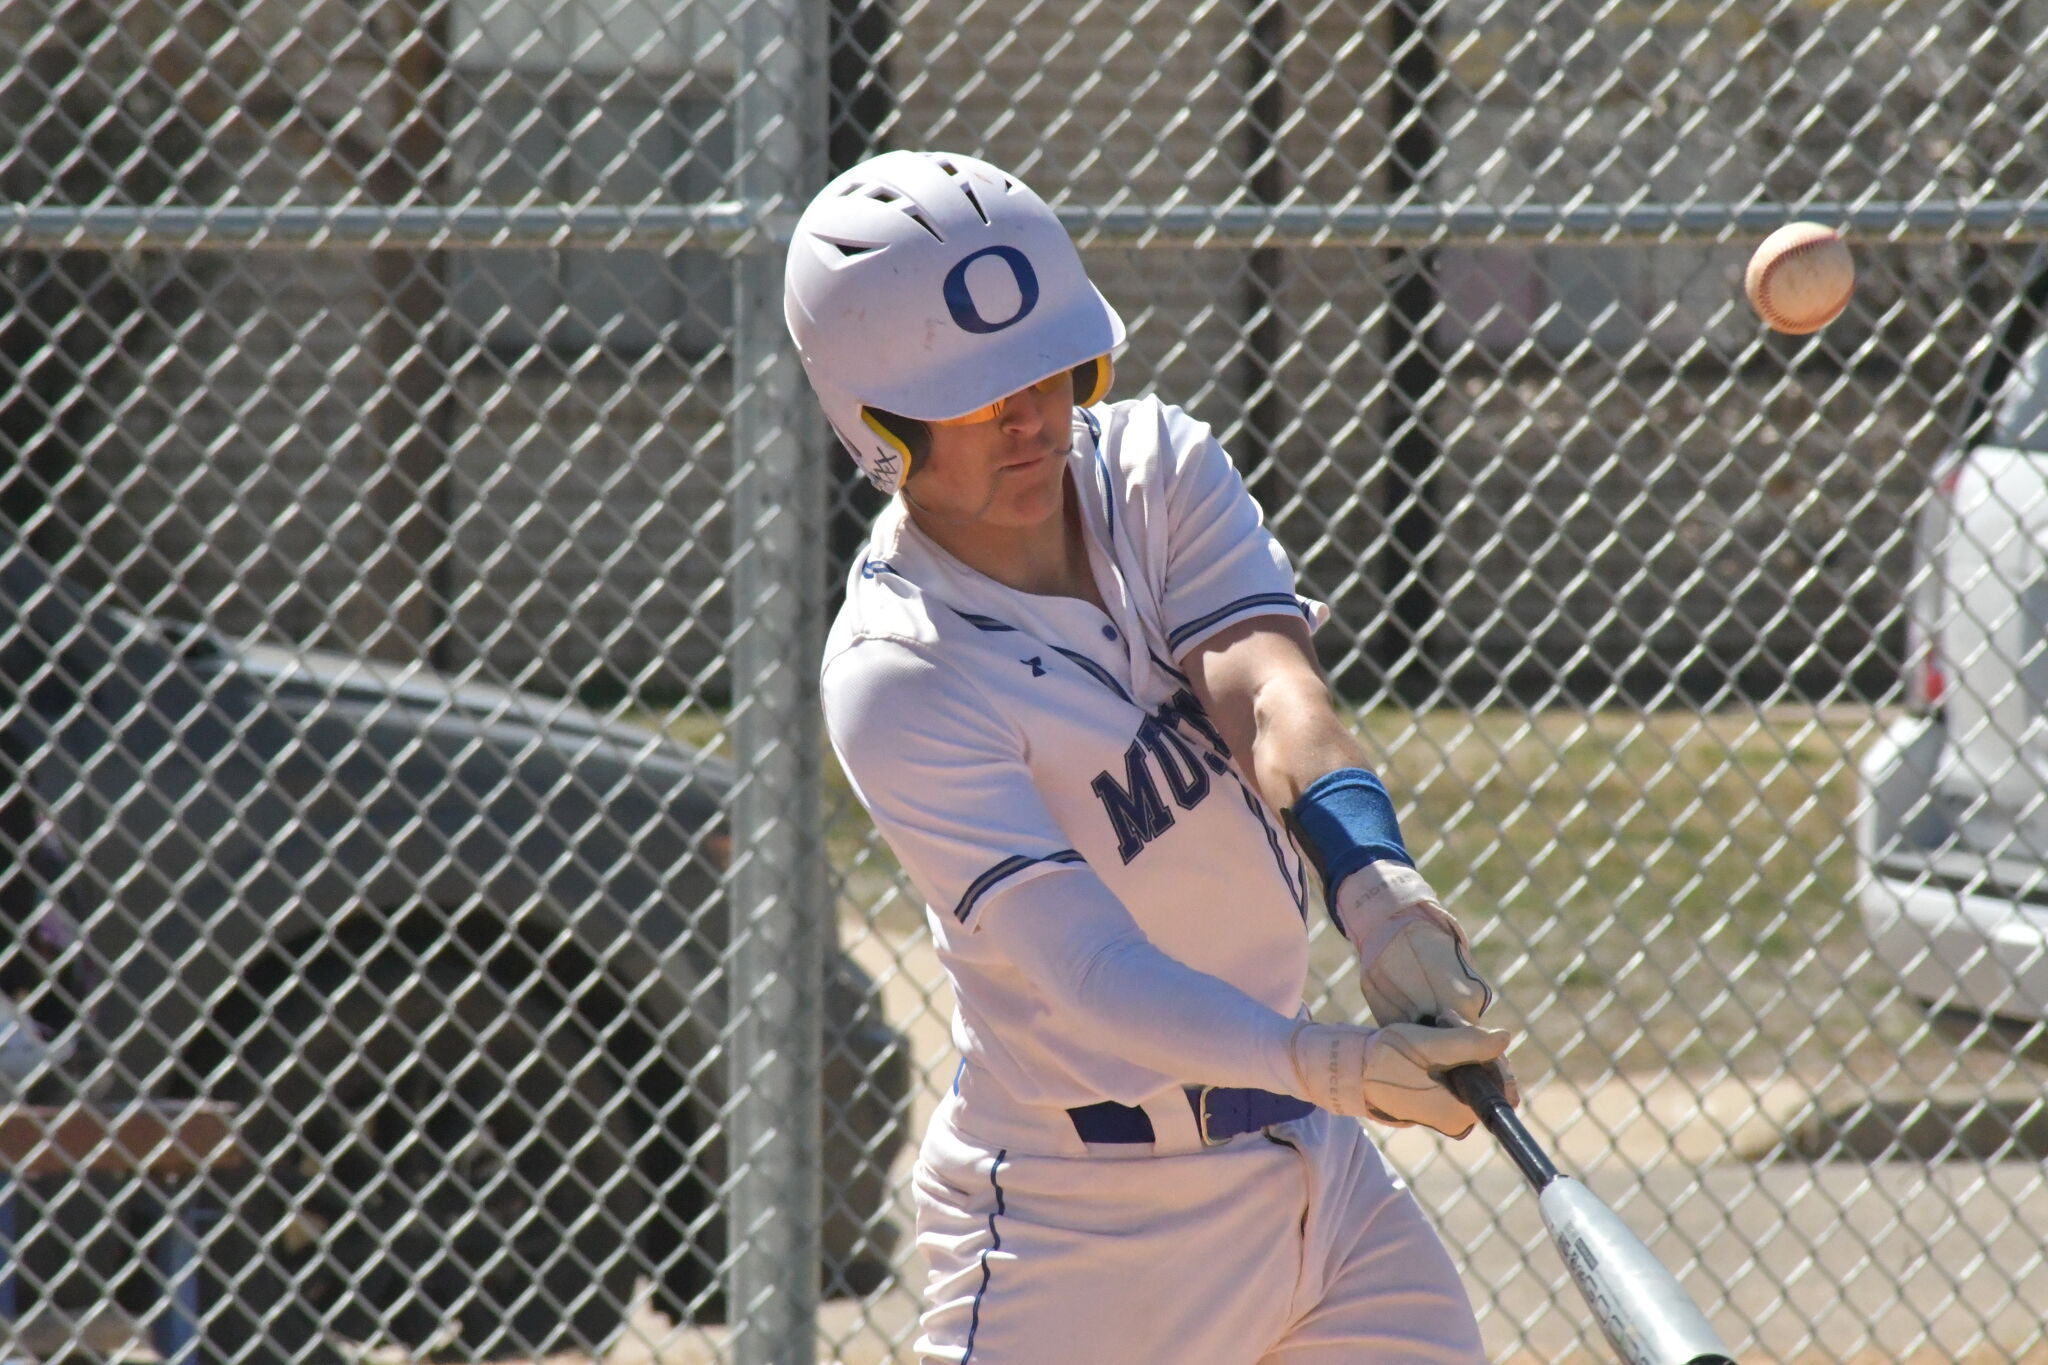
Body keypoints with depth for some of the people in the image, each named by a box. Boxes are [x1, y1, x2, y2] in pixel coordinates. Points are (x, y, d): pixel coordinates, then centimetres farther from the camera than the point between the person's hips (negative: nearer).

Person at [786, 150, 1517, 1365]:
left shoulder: (1154, 465, 0)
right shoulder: (896, 678, -20)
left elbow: (1267, 689, -17)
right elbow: (1086, 969, -28)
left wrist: (1374, 879, -37)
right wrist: (1327, 1064, -42)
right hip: (1078, 1220, -6)